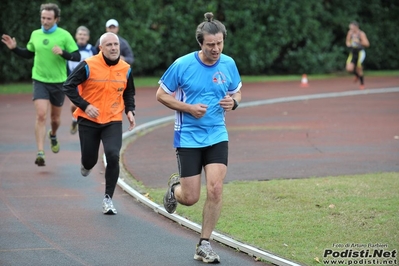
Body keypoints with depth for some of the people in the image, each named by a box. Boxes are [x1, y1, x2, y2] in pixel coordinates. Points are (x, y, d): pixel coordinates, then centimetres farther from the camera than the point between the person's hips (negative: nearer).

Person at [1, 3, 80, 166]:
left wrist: (62, 52, -24)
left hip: (58, 82, -1)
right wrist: (14, 48, 4)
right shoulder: (35, 34, 3)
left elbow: (77, 57, -8)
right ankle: (40, 153, -17)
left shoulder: (64, 35, -7)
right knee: (41, 115, -16)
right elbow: (29, 54, 19)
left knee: (55, 118, 15)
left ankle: (53, 135, 50)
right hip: (40, 81, 1)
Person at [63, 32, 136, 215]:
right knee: (89, 159, 6)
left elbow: (129, 93, 17)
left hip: (113, 121, 1)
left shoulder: (125, 69, 0)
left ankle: (108, 199, -6)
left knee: (113, 156, -18)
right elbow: (68, 86, -9)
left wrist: (130, 110, 0)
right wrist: (85, 106, -18)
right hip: (88, 120, -1)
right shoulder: (88, 66, -12)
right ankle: (87, 165, 48)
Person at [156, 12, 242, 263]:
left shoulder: (228, 64, -1)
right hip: (188, 137, -2)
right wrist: (188, 107, -16)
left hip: (217, 136, 3)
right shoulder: (182, 65, -11)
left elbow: (237, 91, 15)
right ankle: (175, 186, 37)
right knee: (190, 198, -2)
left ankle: (204, 245, 3)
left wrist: (233, 101, -9)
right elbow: (161, 94, -3)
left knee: (216, 188, -12)